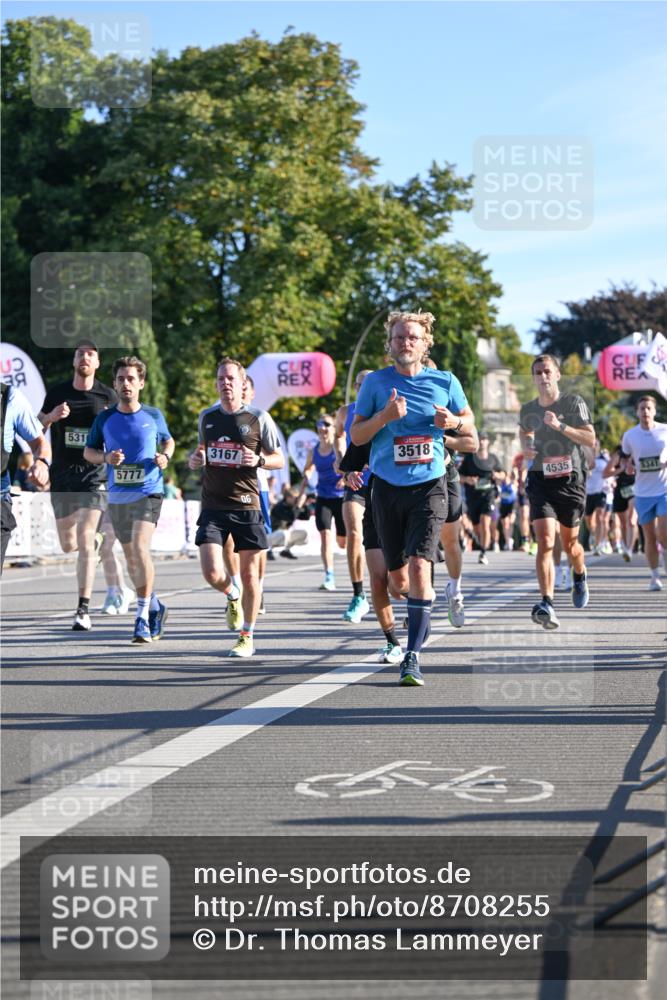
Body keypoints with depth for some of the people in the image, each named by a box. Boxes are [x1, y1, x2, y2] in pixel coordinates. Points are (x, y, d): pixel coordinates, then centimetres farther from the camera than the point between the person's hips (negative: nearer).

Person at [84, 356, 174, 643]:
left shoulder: (154, 415, 0)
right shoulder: (105, 418, 2)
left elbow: (168, 440, 17)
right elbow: (88, 451, 10)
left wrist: (165, 456, -4)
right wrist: (106, 458, -10)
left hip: (149, 492, -4)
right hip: (117, 496, 4)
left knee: (140, 547, -22)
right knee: (130, 555, 13)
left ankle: (143, 618, -17)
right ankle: (155, 606, 35)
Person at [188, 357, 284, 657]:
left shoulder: (258, 418, -1)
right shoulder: (206, 417, 8)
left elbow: (279, 460, 5)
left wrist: (259, 460, -15)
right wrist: (195, 459, 2)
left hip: (246, 506, -2)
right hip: (213, 506, 2)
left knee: (249, 573, 2)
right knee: (212, 574, -11)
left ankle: (247, 636, 19)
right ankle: (232, 596, 25)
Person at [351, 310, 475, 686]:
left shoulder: (445, 382, 2)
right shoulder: (376, 382, 2)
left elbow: (470, 420, 16)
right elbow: (355, 435, 2)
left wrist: (454, 423, -7)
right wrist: (385, 416, -16)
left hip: (429, 486, -2)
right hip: (387, 488, 2)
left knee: (419, 567, -17)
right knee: (396, 574, 8)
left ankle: (413, 656, -14)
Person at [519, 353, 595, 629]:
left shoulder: (573, 403, -4)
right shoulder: (528, 409, 6)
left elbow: (590, 439, -12)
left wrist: (559, 425, -23)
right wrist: (527, 447, 8)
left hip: (571, 481, -1)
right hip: (541, 482, 1)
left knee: (569, 544, 12)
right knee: (545, 541, -17)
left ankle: (580, 576, 48)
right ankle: (546, 604, -26)